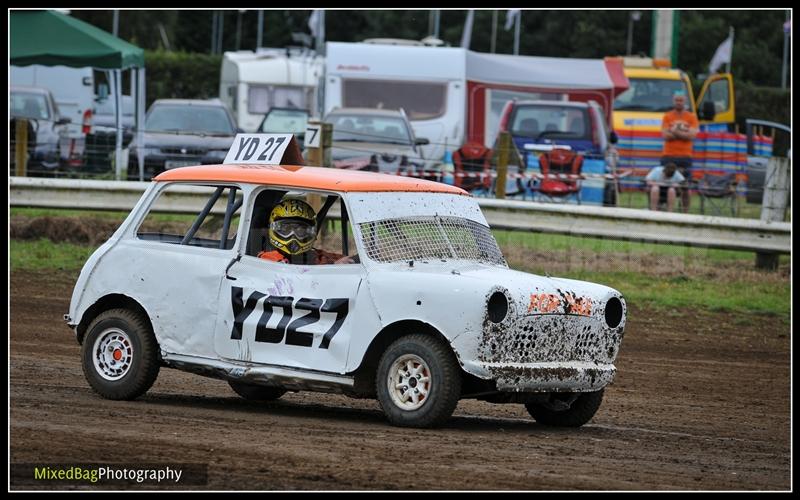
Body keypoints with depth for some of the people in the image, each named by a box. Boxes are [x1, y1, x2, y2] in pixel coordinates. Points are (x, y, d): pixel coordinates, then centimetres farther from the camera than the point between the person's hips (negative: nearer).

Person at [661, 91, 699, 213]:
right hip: (668, 156, 0)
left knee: (685, 186, -1)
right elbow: (665, 135, -4)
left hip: (685, 156, 0)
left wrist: (674, 131, -7)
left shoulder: (691, 117, 7)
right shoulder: (667, 116, 7)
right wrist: (683, 133, -7)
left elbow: (692, 135, -6)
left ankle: (686, 211, 4)